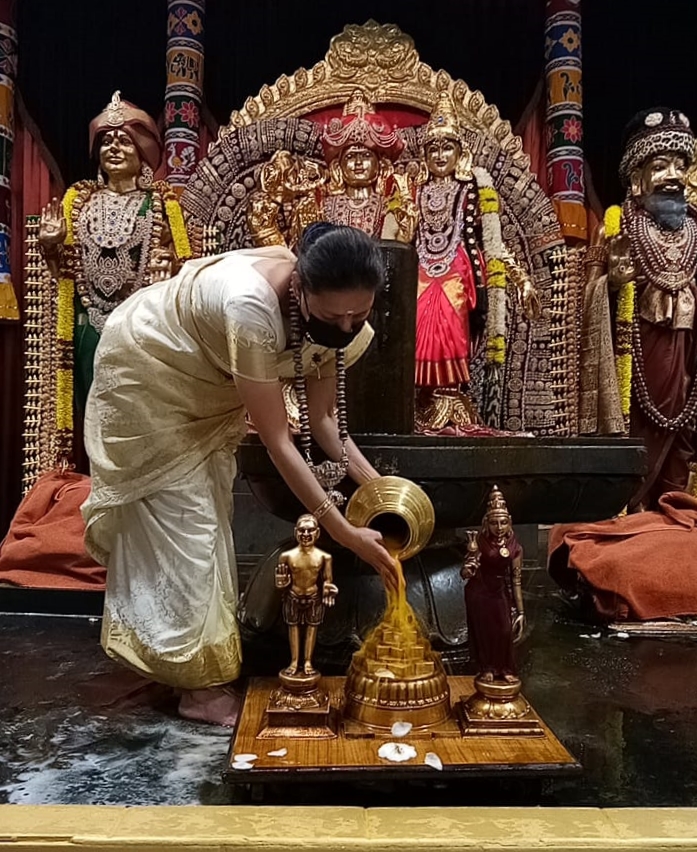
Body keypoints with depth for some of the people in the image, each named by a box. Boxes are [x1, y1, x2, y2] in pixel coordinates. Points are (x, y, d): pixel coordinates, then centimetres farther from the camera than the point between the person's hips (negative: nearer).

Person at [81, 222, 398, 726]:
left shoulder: (331, 312, -19)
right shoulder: (252, 306, -42)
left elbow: (322, 417, -10)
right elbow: (277, 440, -38)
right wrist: (344, 532, -36)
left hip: (204, 387, 8)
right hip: (146, 373, -8)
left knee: (209, 509, 14)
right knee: (180, 518, -6)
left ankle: (203, 657, 31)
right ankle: (198, 680, 7)